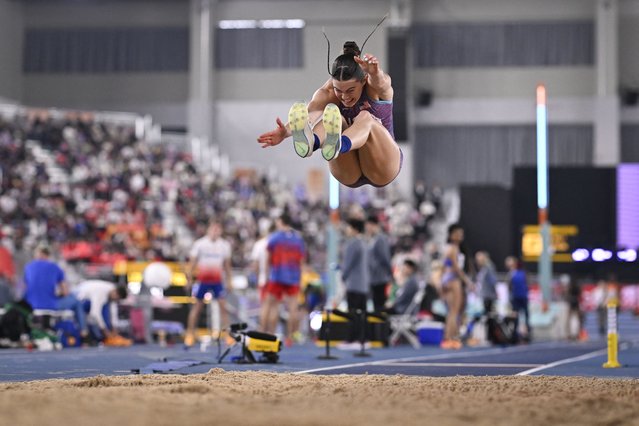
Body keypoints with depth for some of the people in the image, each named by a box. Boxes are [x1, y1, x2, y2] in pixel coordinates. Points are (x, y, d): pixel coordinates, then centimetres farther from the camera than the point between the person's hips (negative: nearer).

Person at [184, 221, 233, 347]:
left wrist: (228, 281, 11)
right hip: (202, 279, -2)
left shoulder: (225, 245, 5)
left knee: (223, 305, -5)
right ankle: (190, 333, 9)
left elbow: (227, 265, 13)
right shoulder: (199, 244, -2)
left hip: (218, 280, 2)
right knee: (197, 306, 2)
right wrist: (190, 279, -3)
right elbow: (192, 262, 1)